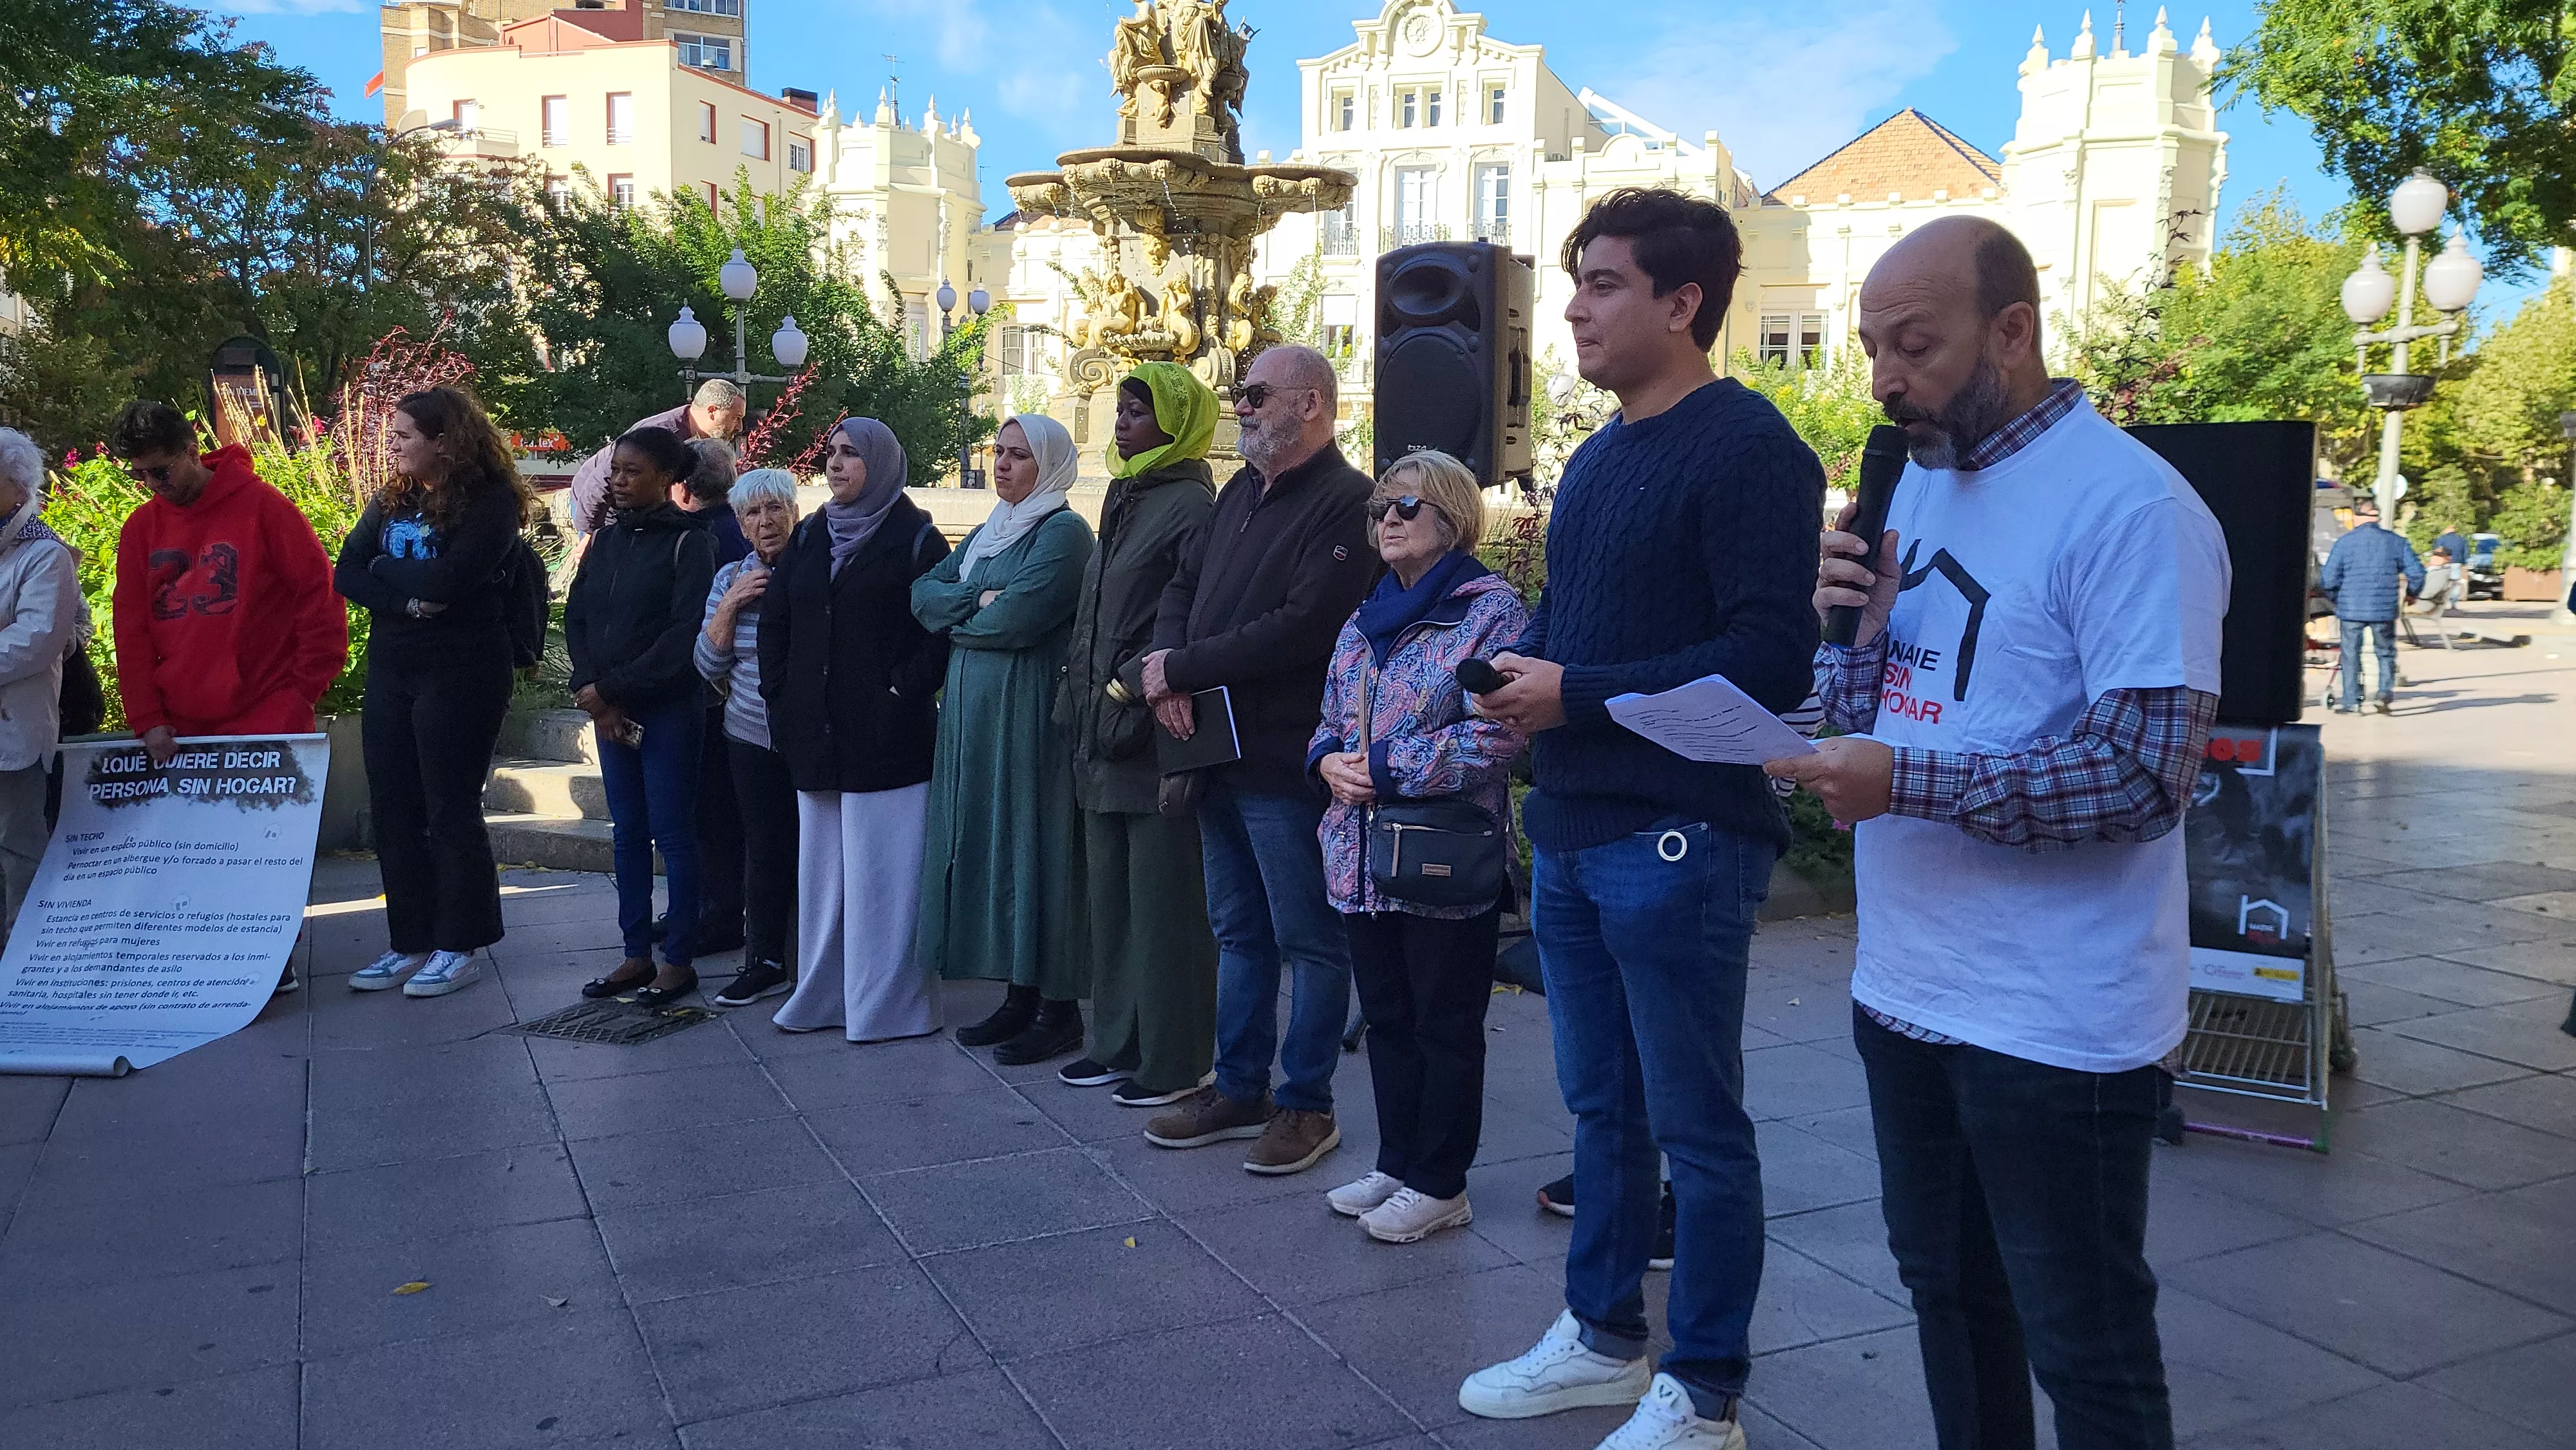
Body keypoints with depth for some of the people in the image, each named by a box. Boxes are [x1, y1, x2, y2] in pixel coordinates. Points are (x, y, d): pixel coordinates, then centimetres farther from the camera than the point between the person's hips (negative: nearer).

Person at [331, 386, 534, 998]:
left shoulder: (491, 502, -10)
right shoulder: (391, 500, 12)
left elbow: (448, 581, -22)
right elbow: (348, 574, 2)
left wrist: (385, 566, -5)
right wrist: (408, 598, -16)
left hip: (460, 673, -7)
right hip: (390, 670, 7)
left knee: (451, 811, -1)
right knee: (391, 810, 10)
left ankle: (459, 947, 11)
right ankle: (409, 942, 20)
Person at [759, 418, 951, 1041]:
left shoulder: (915, 539, -4)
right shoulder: (811, 536, 14)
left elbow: (941, 628, -10)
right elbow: (774, 619, 16)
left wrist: (906, 694, -15)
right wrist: (779, 697, 7)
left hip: (886, 736, -6)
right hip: (818, 733, 6)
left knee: (881, 867, -3)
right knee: (822, 866, 11)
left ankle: (888, 1001, 4)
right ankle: (824, 995, 20)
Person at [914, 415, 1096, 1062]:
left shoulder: (1063, 533, -9)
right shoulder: (985, 535, 19)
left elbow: (1016, 620, -20)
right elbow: (922, 592, 9)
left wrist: (954, 614, -2)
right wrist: (978, 601, -9)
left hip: (1028, 719, -8)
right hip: (972, 716, 8)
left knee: (1032, 850, -5)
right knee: (987, 848, 9)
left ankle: (1060, 1010, 2)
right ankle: (1019, 997, 18)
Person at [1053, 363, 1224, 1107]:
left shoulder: (1192, 506, -11)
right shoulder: (1124, 500, 17)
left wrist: (1128, 690, -16)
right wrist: (1081, 700, 17)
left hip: (1156, 738, -9)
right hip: (1105, 734, 9)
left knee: (1163, 904, -2)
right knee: (1109, 898, 14)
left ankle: (1175, 1061, 9)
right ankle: (1120, 1042, 25)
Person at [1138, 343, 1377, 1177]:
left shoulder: (1346, 503, -13)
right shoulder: (1241, 493, 16)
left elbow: (1301, 628, -23)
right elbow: (1183, 588, 16)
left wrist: (1182, 668, -16)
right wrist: (1168, 669, -5)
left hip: (1287, 763, -9)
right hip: (1220, 754, 9)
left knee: (1308, 939, 3)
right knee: (1239, 932, 17)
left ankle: (1307, 1104, 15)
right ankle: (1238, 1090, 29)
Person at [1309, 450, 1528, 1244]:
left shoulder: (1492, 610, -9)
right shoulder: (1365, 623, 15)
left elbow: (1497, 732, -18)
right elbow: (1330, 722, 20)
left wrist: (1386, 767, -19)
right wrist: (1331, 758, -4)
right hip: (1364, 857, 7)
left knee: (1447, 1026, 5)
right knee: (1387, 1018, 16)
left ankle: (1440, 1184, 17)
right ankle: (1397, 1164, 29)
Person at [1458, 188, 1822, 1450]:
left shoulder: (1747, 449, -13)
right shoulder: (1597, 457, 16)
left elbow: (1769, 658, -21)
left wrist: (1578, 692, -18)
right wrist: (1516, 674, 3)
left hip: (1679, 839, -9)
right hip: (1573, 829, 9)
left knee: (1695, 1127, 4)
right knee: (1601, 1107, 19)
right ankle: (1603, 1334, 34)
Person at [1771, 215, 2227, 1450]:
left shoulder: (2130, 507, -17)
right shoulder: (1919, 481, 9)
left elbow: (2145, 775, -22)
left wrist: (1904, 781, -24)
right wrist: (1849, 623, -7)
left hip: (2054, 1019, -8)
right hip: (1905, 985, 8)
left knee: (2084, 1349, 8)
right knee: (1946, 1294, 22)